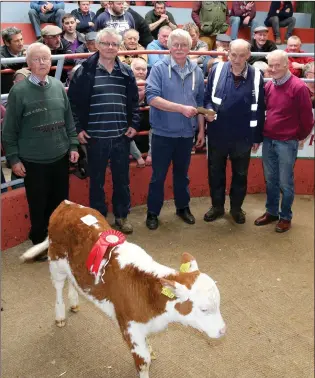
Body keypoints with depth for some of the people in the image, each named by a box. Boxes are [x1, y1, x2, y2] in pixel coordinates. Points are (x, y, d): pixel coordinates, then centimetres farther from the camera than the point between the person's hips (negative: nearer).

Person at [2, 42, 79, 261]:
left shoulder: (58, 86, 3)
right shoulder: (19, 91, -9)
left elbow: (69, 119, 10)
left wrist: (73, 146, 7)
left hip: (60, 157, 4)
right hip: (33, 161, -4)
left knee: (61, 201, 15)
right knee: (38, 205, 8)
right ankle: (39, 242, 28)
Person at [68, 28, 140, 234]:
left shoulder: (126, 72, 5)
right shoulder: (85, 71, -4)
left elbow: (134, 101, 11)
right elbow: (74, 102, -3)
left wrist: (134, 124, 3)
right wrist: (78, 128, -7)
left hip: (121, 136, 3)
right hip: (95, 137, -2)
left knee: (122, 179, 12)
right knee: (96, 180, 10)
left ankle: (122, 215, 28)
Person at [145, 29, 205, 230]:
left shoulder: (197, 71, 4)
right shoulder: (159, 68, -9)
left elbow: (200, 103, 9)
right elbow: (152, 97, -20)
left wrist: (201, 130, 8)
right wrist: (181, 108, -23)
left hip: (187, 133, 4)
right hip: (163, 132, -3)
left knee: (182, 173, 18)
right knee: (159, 175, 7)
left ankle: (183, 207, 34)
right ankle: (153, 212, 21)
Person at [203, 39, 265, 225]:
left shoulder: (256, 75, -6)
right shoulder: (217, 70, -6)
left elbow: (260, 108, -1)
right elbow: (207, 96, 3)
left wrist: (258, 137, 1)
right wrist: (208, 110, -19)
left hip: (243, 136, 0)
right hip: (217, 134, 0)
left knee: (240, 174, 15)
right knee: (216, 172, 14)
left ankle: (236, 207, 34)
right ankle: (217, 206, 33)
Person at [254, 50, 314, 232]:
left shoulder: (299, 87, -13)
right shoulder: (269, 85, 5)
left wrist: (298, 137, 4)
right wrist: (261, 135, 12)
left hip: (287, 142, -5)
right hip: (268, 140, 6)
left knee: (285, 183, 4)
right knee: (270, 180, 15)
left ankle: (286, 217, 20)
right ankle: (271, 212, 30)